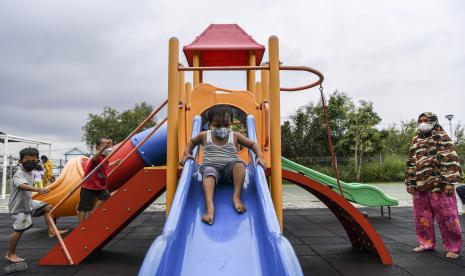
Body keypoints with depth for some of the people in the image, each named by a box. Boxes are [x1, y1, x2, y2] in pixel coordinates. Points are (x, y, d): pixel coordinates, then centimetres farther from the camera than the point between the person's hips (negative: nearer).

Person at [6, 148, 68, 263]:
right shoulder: (18, 175, -23)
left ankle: (51, 231, 5)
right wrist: (38, 190, -60)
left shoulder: (31, 174, 5)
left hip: (29, 203, 8)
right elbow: (24, 186, -44)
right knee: (19, 230, -4)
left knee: (48, 207, 2)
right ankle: (10, 254, 11)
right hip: (18, 207, -8)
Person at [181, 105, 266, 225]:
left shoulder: (235, 136, 2)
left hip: (229, 169, 1)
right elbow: (191, 142, 23)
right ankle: (209, 206, -52)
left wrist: (260, 156, -8)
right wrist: (187, 153, 4)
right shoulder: (204, 136, 4)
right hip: (211, 167, -1)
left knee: (239, 164, -30)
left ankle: (236, 197, -29)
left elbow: (253, 144, 10)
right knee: (208, 172, -35)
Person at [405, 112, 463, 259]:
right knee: (421, 217, 10)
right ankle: (426, 243, 23)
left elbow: (450, 159, -8)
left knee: (446, 216, 0)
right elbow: (411, 163, 18)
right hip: (420, 185, 6)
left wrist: (449, 181, -16)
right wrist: (410, 182, 13)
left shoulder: (441, 137, 0)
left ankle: (453, 247, 12)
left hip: (439, 185, -6)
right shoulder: (416, 141, 17)